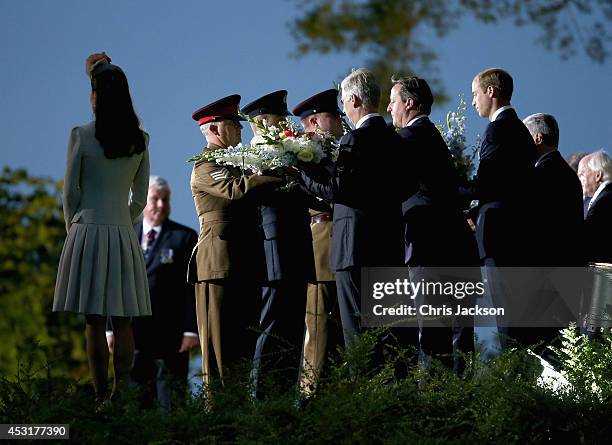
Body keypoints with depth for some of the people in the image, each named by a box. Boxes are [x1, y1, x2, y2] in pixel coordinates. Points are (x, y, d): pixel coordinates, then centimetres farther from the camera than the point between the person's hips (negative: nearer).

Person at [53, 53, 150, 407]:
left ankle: (102, 397, -3)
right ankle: (123, 388, -2)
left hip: (88, 229, -3)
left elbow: (71, 193, -2)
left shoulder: (82, 136, -7)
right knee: (123, 321, 7)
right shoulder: (140, 140, 4)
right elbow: (141, 198, 10)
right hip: (124, 233, 3)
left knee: (95, 322, -1)